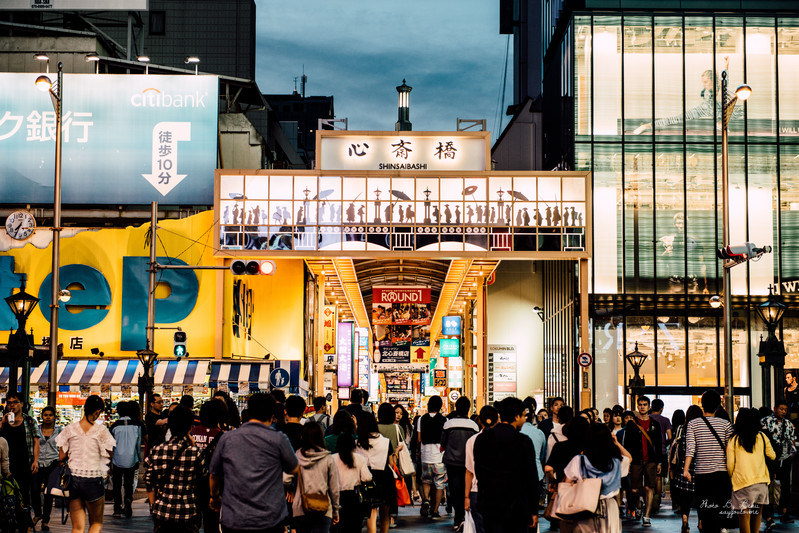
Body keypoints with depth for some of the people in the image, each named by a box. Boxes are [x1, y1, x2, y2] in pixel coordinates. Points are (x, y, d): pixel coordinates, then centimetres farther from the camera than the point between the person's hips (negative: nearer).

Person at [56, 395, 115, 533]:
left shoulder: (70, 429, 3)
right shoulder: (100, 430, -6)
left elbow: (61, 457, 5)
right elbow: (109, 455, -4)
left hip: (73, 478, 3)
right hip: (93, 479, -3)